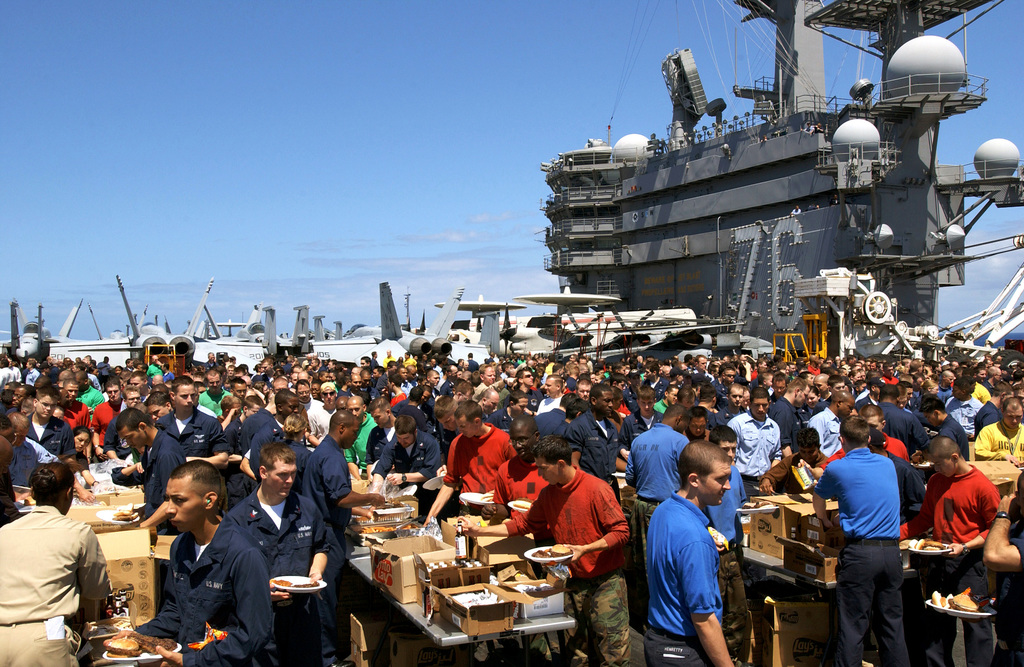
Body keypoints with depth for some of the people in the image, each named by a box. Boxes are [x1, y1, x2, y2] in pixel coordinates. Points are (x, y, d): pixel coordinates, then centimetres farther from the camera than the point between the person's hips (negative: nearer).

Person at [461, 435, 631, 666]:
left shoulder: (596, 489, -16)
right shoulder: (548, 493, 4)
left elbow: (621, 531, -15)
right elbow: (523, 524, 14)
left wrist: (584, 549, -25)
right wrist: (479, 531, 10)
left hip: (605, 580, -6)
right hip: (574, 581, 6)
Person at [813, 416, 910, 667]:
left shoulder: (838, 469, -2)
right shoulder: (888, 465, 11)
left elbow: (818, 498, 17)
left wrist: (824, 520, 38)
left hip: (861, 553, -5)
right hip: (892, 552, 5)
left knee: (852, 627, -1)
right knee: (891, 625, 12)